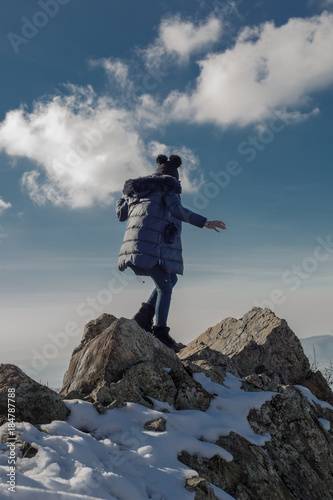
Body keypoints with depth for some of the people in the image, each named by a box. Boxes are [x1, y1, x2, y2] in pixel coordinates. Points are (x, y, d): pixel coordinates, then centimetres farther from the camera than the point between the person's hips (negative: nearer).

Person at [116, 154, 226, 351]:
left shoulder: (139, 186, 24)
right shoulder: (169, 184, 5)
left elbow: (121, 214, 22)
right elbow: (176, 209, -13)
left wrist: (126, 195, 41)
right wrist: (204, 222, -14)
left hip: (136, 240, 7)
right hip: (154, 243, -7)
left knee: (171, 279, 19)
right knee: (164, 287, 1)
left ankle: (145, 314, 9)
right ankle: (161, 332, 1)